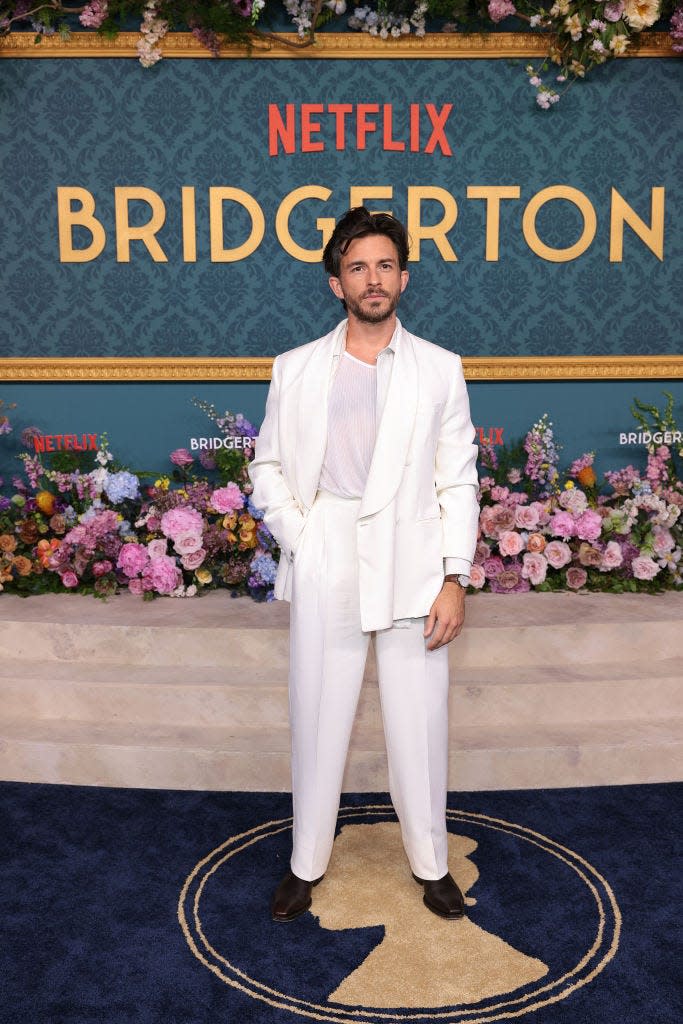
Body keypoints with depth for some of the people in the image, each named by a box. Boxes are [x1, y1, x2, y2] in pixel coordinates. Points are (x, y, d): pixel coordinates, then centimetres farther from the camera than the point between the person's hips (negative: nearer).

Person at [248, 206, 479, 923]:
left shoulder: (439, 369, 4)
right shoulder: (296, 369, 5)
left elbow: (458, 481, 2)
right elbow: (267, 467, 11)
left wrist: (454, 579, -4)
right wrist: (298, 536, -4)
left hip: (412, 568, 0)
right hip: (325, 571, 1)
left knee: (419, 722, 8)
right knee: (317, 721, 9)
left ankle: (430, 861, 28)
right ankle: (307, 862, 28)